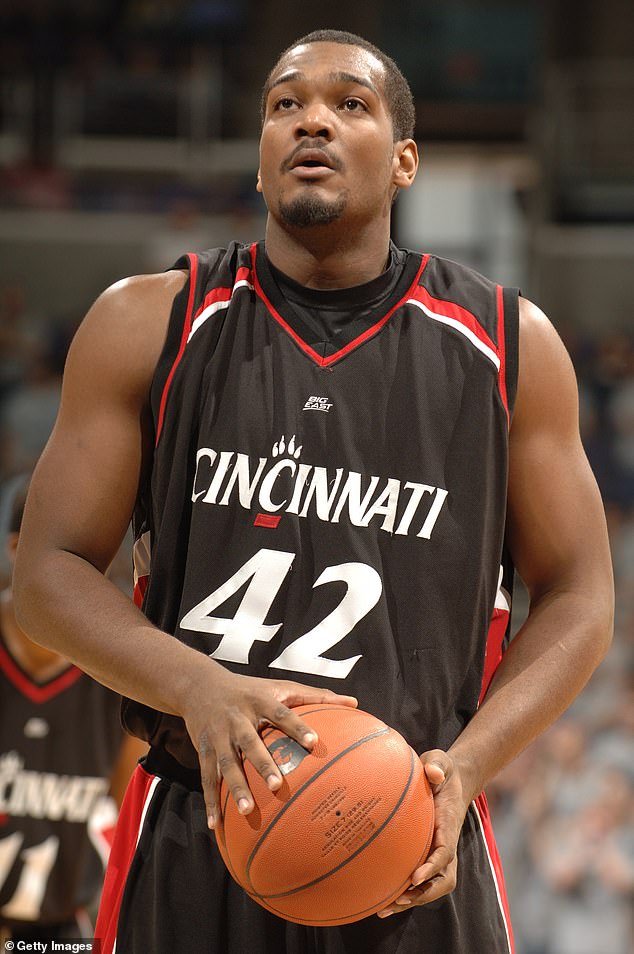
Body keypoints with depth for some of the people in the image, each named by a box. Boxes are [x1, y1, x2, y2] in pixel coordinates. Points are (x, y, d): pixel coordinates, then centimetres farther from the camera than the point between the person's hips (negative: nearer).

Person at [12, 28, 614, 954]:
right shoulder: (147, 326, 3)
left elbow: (576, 599, 7)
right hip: (196, 841, 0)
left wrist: (465, 765, -10)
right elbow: (50, 571, 1)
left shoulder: (510, 345, 4)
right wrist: (198, 688, -17)